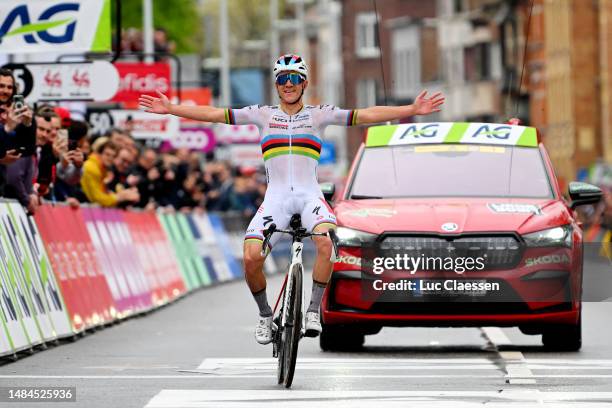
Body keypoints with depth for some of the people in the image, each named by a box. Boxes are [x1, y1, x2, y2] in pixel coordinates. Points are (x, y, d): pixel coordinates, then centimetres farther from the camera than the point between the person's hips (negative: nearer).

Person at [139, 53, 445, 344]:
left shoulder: (318, 115, 9)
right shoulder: (264, 115, 12)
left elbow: (367, 115, 2)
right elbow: (214, 114, 9)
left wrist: (413, 110, -7)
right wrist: (170, 109, 3)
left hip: (309, 195, -1)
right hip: (276, 197, 1)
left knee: (325, 241, -33)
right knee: (251, 257, -20)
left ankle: (313, 312, -19)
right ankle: (265, 315, 6)